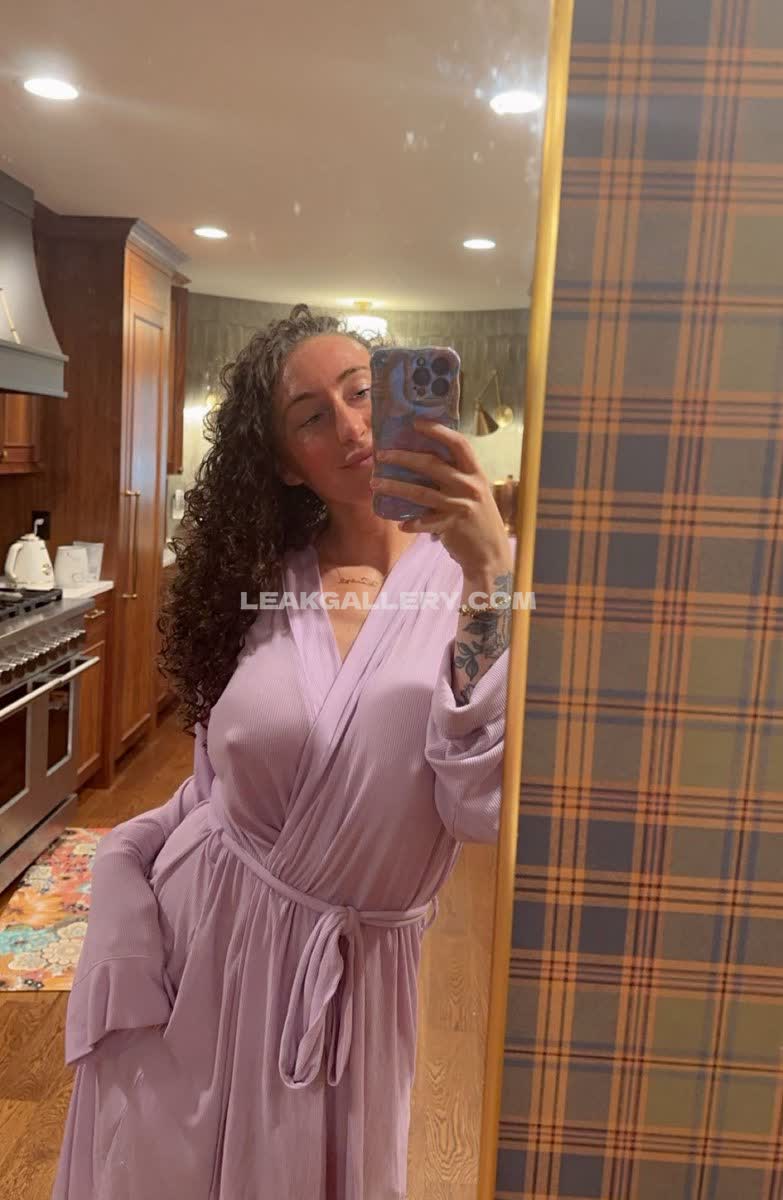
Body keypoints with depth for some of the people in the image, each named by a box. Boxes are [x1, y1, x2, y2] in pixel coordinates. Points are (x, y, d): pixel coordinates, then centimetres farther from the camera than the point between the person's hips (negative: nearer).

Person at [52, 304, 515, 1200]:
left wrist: (489, 585, -30)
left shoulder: (474, 573, -13)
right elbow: (218, 784, 6)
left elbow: (488, 809, -24)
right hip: (202, 929, 2)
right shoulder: (256, 578, -4)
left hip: (347, 965, -2)